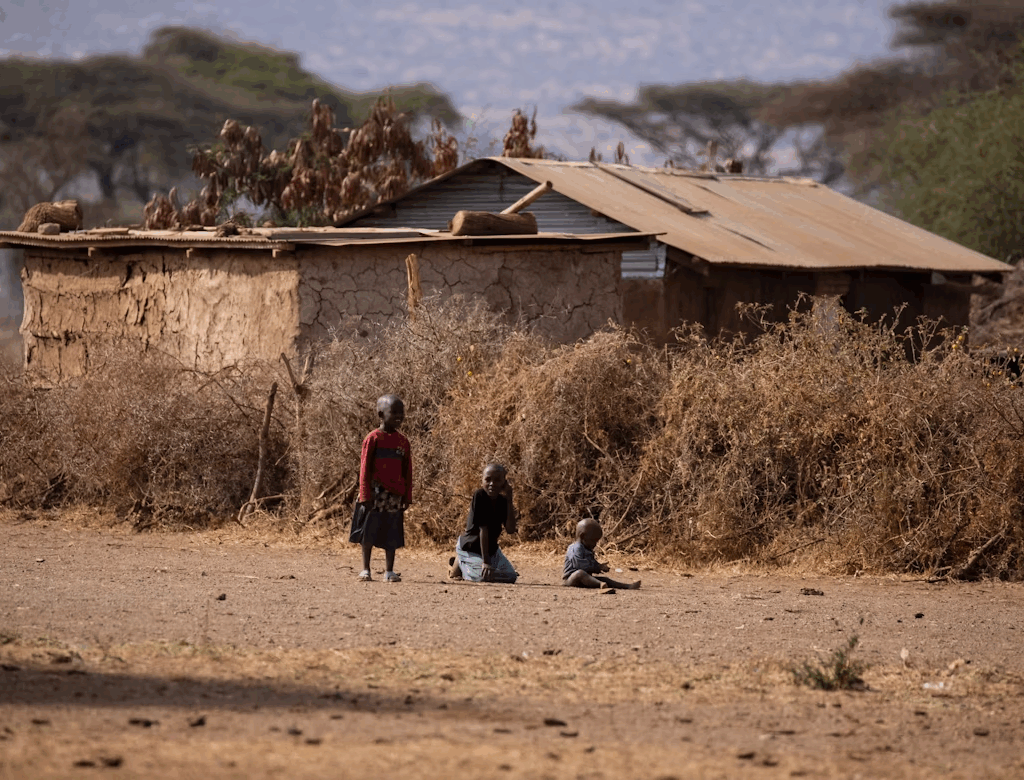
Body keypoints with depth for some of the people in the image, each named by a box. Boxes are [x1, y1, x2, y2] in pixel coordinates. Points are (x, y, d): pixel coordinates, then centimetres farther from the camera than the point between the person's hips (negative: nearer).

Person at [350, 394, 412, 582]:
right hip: (376, 493, -4)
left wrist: (407, 496, 7)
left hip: (395, 495, 4)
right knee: (369, 532, 2)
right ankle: (365, 569, 12)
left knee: (392, 534, 5)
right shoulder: (373, 438, -5)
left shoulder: (403, 442, 8)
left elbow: (407, 472, 12)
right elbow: (365, 468, -5)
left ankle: (389, 571, 10)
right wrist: (365, 495, -10)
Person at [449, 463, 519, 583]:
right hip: (470, 549, -7)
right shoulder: (480, 496, -23)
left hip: (492, 548, 7)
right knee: (483, 576, -28)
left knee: (511, 577, 2)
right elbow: (483, 529, -26)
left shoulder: (503, 501, -7)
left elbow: (510, 529, -17)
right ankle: (458, 563, 7)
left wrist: (509, 500, -22)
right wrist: (485, 561, -28)